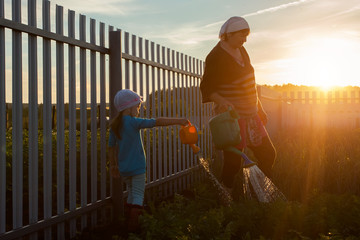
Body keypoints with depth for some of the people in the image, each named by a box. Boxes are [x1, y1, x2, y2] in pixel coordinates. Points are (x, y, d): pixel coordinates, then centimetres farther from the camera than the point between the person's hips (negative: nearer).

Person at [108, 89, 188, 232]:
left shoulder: (114, 125, 4)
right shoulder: (133, 122, -16)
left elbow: (111, 145, 11)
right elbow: (157, 122, -21)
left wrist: (113, 164, 19)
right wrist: (178, 121, -18)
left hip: (123, 168, 7)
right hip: (137, 166, -7)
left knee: (131, 192, 21)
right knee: (138, 194, 3)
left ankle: (128, 221, 27)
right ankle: (133, 224, 0)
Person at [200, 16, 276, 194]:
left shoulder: (240, 50, 10)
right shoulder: (216, 57, -16)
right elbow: (206, 88, -16)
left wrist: (259, 108, 20)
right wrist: (221, 101, -36)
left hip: (250, 116, 9)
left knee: (267, 154, 13)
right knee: (232, 161, -4)